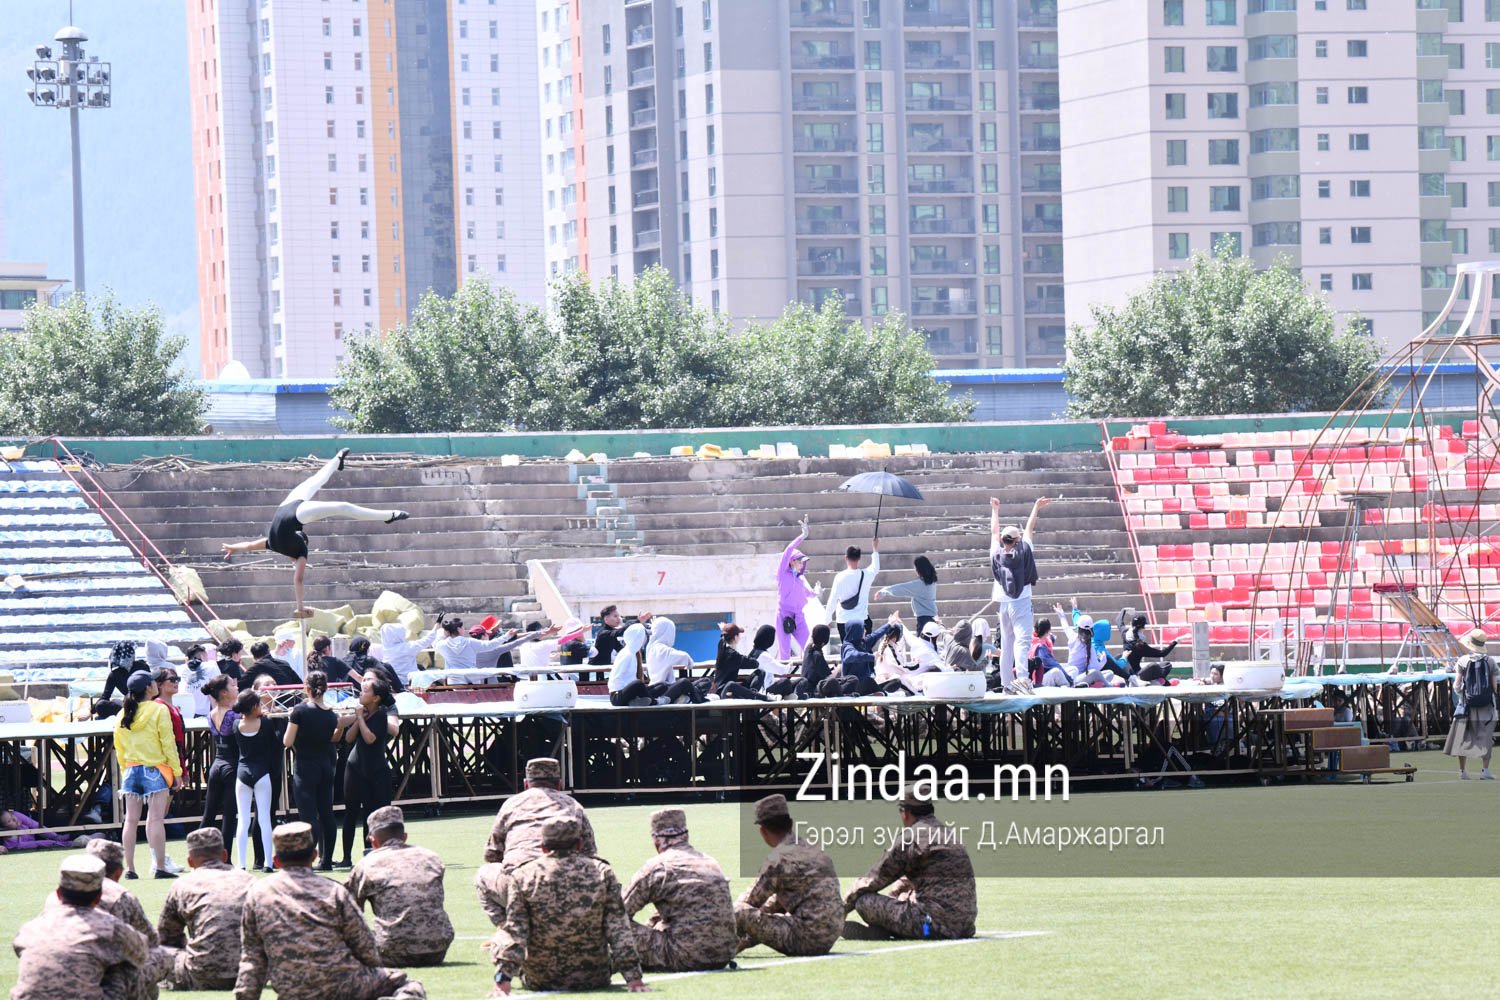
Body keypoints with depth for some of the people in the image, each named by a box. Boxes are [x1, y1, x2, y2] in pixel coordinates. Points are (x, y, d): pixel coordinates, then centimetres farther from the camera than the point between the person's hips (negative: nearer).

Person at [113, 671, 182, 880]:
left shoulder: (122, 715, 7)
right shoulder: (158, 710, -8)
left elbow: (119, 748, 11)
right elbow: (168, 743, -8)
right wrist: (177, 771, -3)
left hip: (131, 770, 5)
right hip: (154, 769, -5)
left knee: (131, 820, 6)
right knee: (156, 819, -6)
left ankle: (129, 868, 6)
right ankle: (160, 867, -10)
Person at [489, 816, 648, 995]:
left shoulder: (523, 876, -5)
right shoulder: (602, 873, -3)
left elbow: (514, 931, -8)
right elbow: (619, 931, -3)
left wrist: (503, 980, -10)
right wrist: (633, 977, -2)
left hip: (537, 981, 0)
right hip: (593, 980, 0)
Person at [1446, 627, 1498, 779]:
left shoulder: (1463, 661, -6)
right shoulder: (1490, 661, -3)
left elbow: (1457, 685, -6)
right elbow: (1494, 686, -3)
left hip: (1467, 704, 0)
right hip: (1486, 707, 0)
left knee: (1463, 738, 8)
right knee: (1485, 738, 4)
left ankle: (1463, 770, 8)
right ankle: (1485, 769, -5)